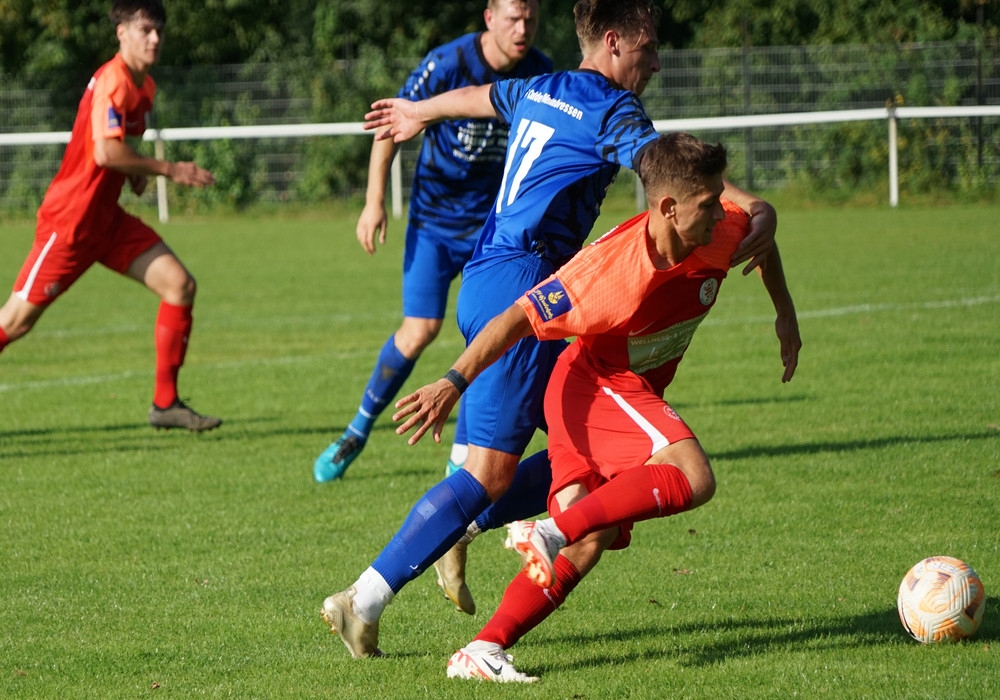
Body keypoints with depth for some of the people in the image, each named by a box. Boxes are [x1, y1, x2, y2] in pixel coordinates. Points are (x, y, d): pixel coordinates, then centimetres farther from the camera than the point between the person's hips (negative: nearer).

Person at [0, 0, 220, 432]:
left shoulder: (143, 86, 11)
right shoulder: (113, 82, -18)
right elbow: (105, 153, -30)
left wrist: (136, 172, 8)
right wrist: (168, 169, -22)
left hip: (107, 217, 9)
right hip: (70, 218, -9)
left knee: (180, 285, -2)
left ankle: (165, 404, 1)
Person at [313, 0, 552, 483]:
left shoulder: (539, 74, -5)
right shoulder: (448, 64, -18)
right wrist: (374, 202, -13)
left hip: (496, 222, 3)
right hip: (435, 215, -3)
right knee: (420, 330, -8)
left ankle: (462, 459, 2)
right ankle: (358, 431, 14)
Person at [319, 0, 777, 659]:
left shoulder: (539, 90, 18)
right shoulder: (611, 109, -8)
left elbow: (477, 96, 39)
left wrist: (419, 112, 60)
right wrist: (754, 208, -40)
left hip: (486, 281, 10)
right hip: (521, 284, -10)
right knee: (491, 471, -11)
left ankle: (457, 533, 12)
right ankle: (364, 601, -11)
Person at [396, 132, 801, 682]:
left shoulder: (721, 236, -12)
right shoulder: (607, 270, -31)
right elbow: (518, 319, -26)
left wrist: (785, 314, 16)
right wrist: (452, 383, -32)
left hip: (637, 396, 7)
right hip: (592, 385, -7)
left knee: (590, 542, -7)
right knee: (693, 479, -31)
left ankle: (482, 651, -9)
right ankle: (552, 531, -29)